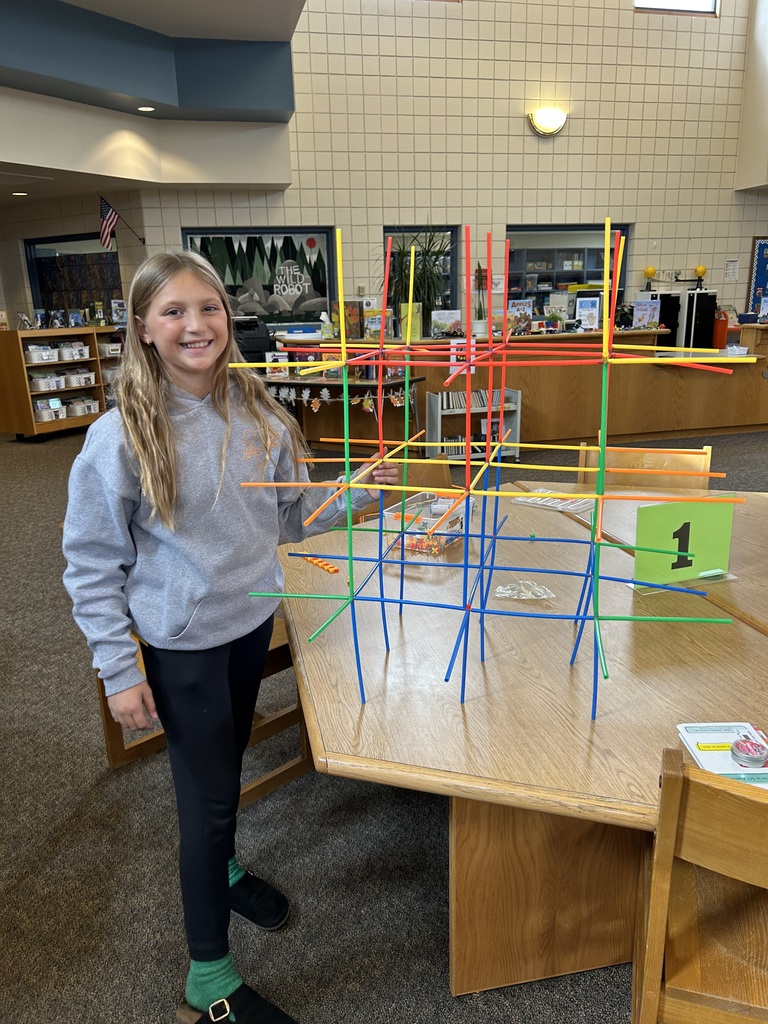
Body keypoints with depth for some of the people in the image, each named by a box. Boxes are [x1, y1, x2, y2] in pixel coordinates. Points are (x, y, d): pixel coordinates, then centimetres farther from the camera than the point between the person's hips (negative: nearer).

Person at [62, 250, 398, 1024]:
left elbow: (286, 516, 5)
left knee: (228, 761, 26)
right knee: (207, 793, 6)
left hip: (253, 620, 5)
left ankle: (221, 868, 56)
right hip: (181, 644, -5)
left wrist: (349, 496, -12)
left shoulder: (257, 413, -4)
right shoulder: (121, 437, -18)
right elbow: (91, 565, -12)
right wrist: (119, 671, -12)